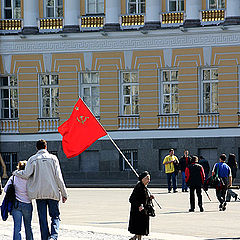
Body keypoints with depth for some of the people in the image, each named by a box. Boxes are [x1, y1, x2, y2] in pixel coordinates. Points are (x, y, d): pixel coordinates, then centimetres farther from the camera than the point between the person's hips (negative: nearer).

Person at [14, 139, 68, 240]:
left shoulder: (33, 159, 0)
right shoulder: (53, 158, 0)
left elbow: (26, 174, -6)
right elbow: (58, 177, -2)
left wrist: (16, 173, 15)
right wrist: (64, 193, 2)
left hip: (39, 193, 1)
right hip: (53, 192, -1)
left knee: (42, 218, 7)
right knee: (55, 216, 7)